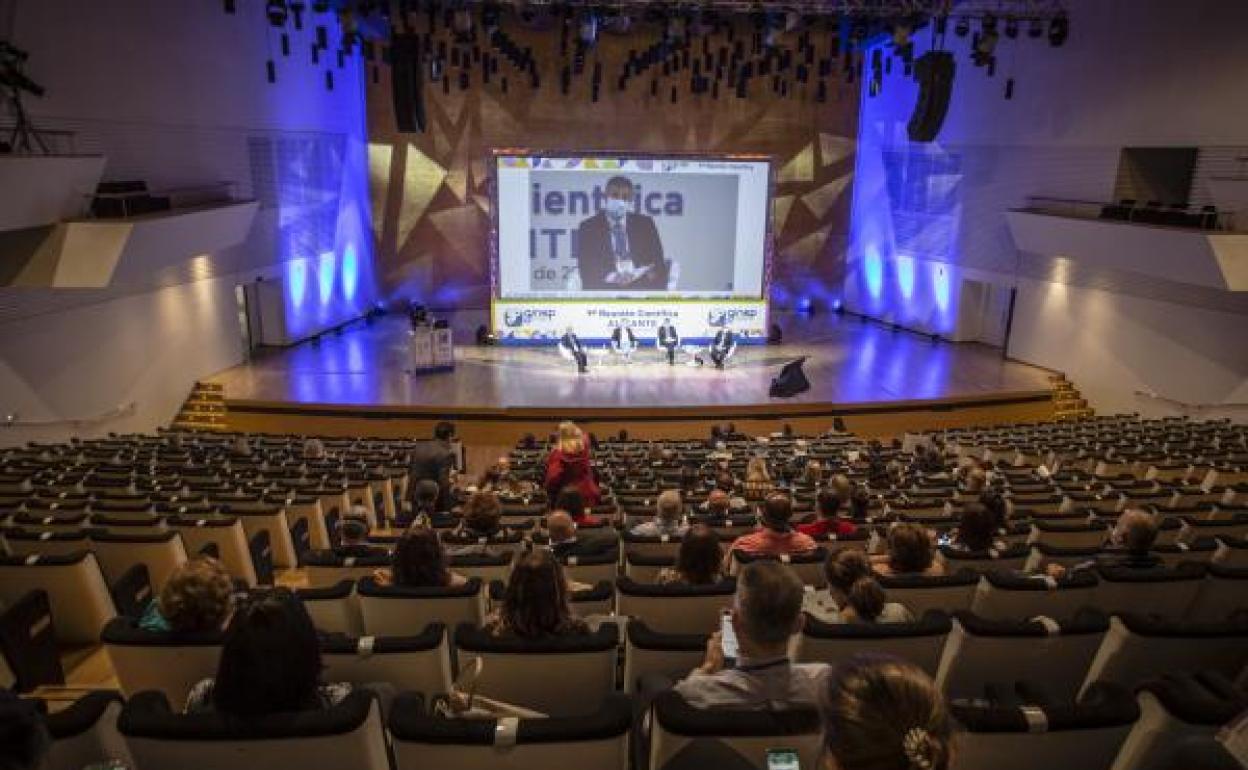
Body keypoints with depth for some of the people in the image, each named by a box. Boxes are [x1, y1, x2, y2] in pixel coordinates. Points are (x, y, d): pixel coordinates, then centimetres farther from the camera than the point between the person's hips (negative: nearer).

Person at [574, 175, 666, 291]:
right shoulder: (588, 227, 8)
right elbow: (586, 269, -1)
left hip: (642, 288, 2)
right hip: (605, 289, -1)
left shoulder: (645, 224, 13)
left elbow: (659, 264, 8)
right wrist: (612, 278, -18)